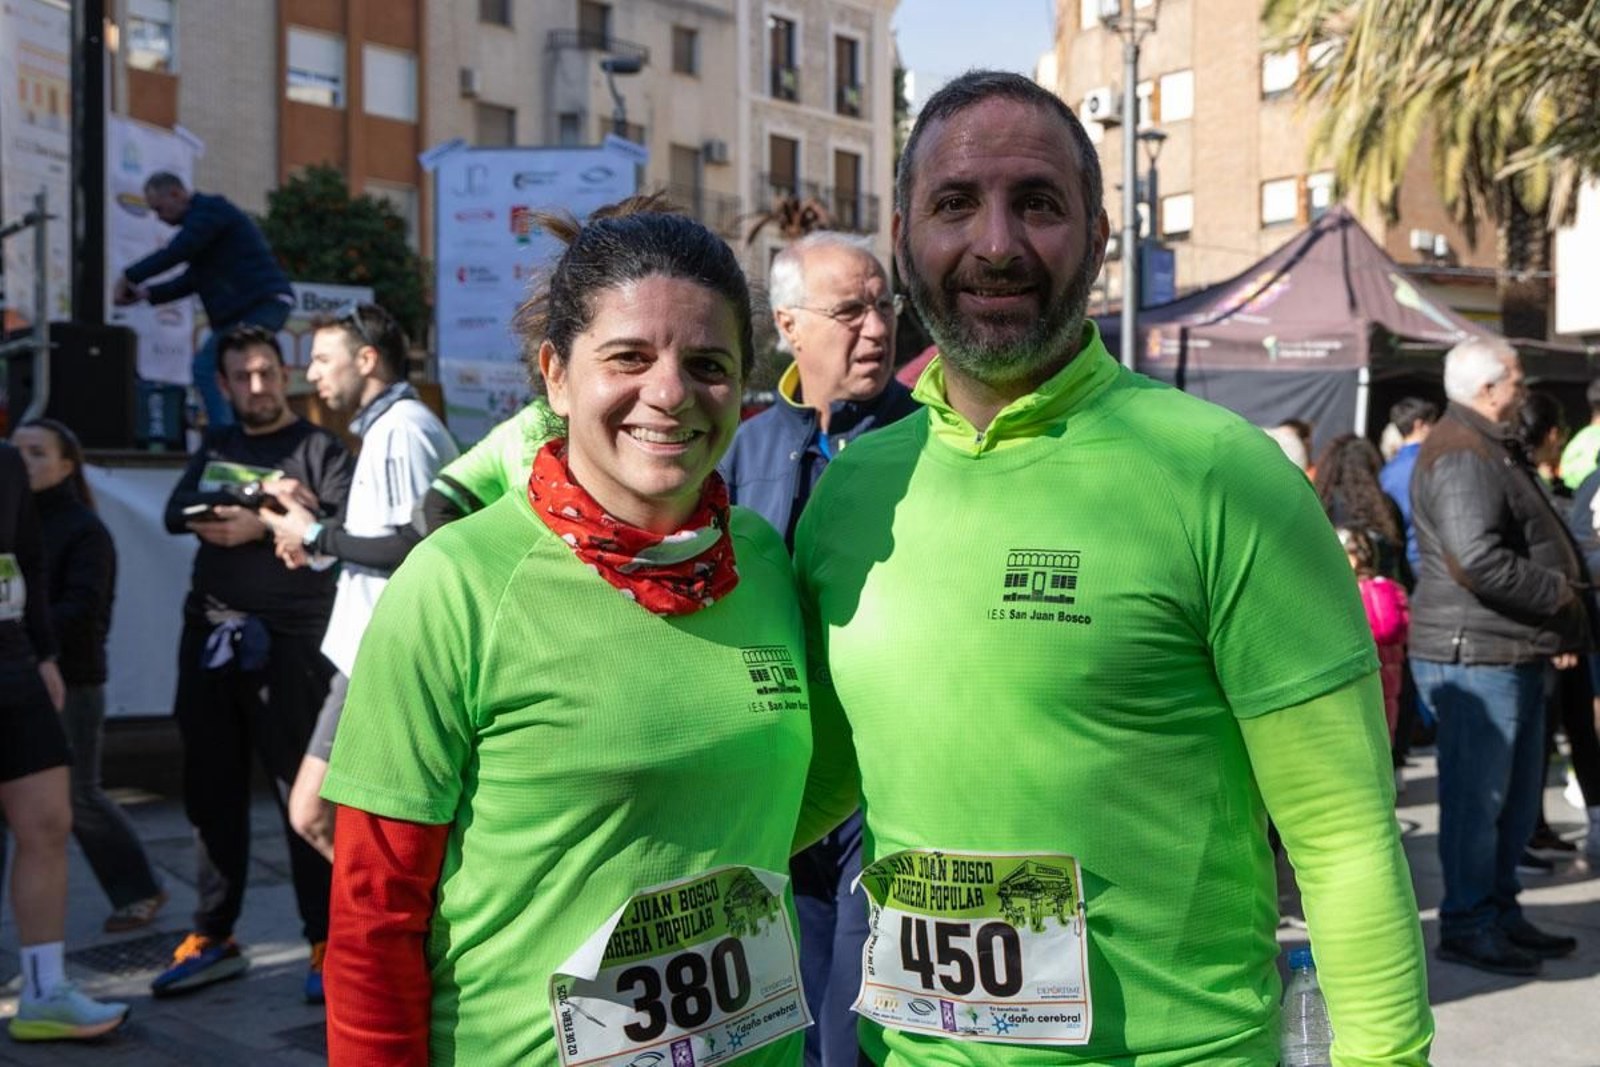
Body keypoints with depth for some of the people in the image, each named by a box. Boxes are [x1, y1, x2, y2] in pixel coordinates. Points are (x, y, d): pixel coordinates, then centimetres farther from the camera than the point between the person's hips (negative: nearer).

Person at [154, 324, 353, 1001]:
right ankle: (213, 939, 21)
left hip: (289, 640, -5)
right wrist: (264, 497, -11)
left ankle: (327, 943, 3)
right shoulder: (216, 448, 19)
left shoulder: (318, 447, 2)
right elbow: (178, 513, 3)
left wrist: (261, 528, -17)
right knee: (212, 794, 10)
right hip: (210, 637, 5)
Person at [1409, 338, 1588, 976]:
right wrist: (1557, 591, -12)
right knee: (1478, 796, -1)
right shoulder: (1460, 457, -17)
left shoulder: (1496, 450, 20)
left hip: (1515, 654, 11)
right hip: (1473, 656, -11)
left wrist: (1561, 627, 10)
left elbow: (1536, 542, 24)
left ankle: (1501, 912, 29)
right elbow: (1480, 561, -27)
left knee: (1518, 796, 17)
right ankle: (1468, 925, 10)